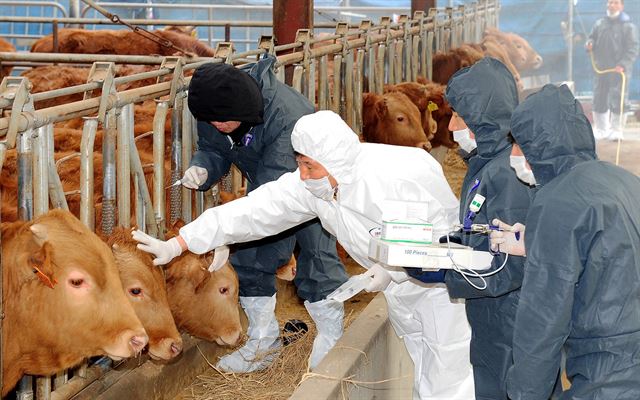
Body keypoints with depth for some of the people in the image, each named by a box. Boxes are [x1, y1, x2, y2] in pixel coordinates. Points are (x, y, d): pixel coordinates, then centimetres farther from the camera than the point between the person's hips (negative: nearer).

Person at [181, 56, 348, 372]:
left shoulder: (287, 115, -41)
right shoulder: (212, 109, -21)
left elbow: (275, 186, -43)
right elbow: (212, 149, -3)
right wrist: (201, 168, -30)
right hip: (263, 181, 6)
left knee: (317, 256, -8)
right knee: (249, 258, 3)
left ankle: (330, 342, 9)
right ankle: (263, 342, 16)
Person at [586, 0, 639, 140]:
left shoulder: (628, 26, -4)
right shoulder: (600, 24, 11)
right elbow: (592, 38, 22)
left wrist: (623, 64, -20)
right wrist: (590, 44, -3)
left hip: (619, 71, -5)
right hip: (601, 69, 5)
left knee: (617, 100, -4)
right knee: (599, 100, 9)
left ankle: (616, 130, 5)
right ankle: (600, 129, 20)